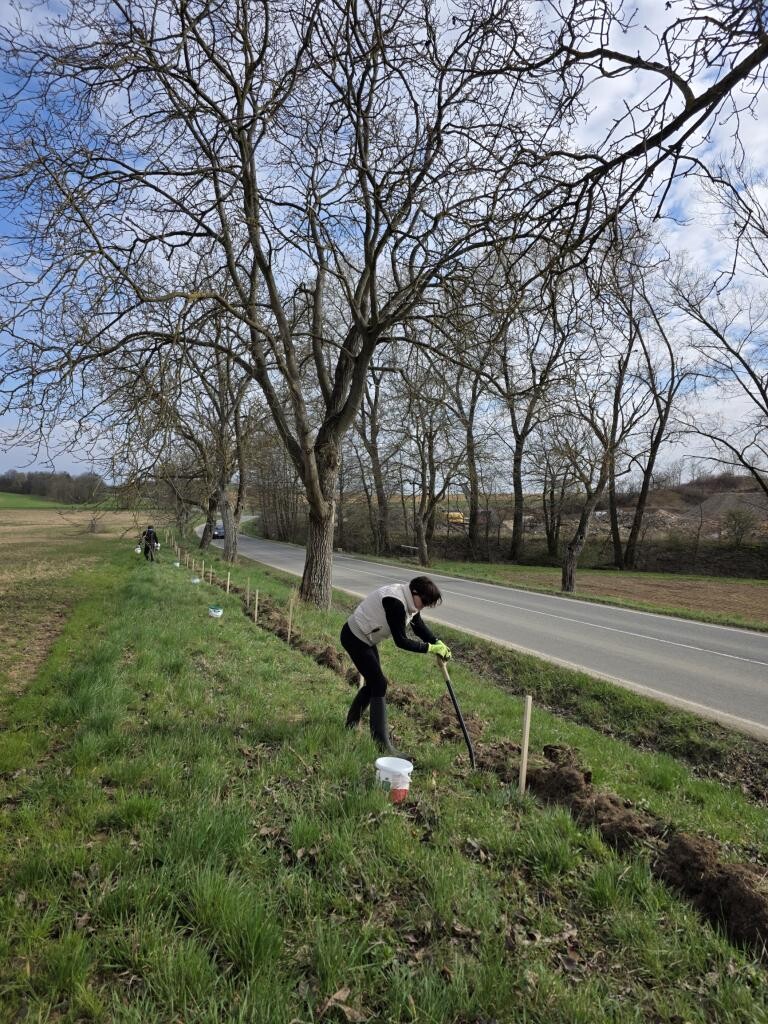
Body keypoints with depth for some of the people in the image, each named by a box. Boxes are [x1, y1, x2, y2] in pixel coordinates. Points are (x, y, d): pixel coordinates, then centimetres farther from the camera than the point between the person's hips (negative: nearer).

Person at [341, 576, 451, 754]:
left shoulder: (408, 600, -2)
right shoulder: (395, 602, -31)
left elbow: (419, 626, 7)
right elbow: (401, 641, -28)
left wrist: (438, 643, -7)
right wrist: (430, 648, -22)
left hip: (366, 639, 10)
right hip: (355, 638, -10)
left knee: (373, 682, 17)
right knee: (379, 684, -11)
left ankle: (350, 725, 34)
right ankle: (382, 743, -7)